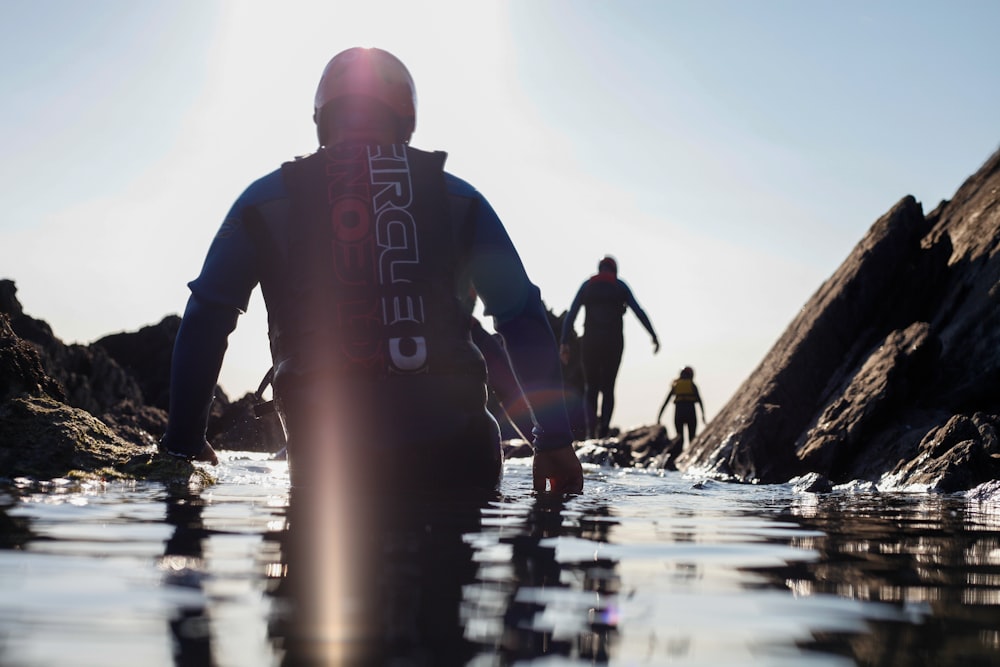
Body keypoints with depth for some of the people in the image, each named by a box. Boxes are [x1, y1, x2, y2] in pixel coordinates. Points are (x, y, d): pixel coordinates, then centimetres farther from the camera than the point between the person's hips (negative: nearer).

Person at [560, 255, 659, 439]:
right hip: (614, 342, 0)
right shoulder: (620, 286, 8)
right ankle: (603, 431, -11)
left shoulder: (587, 286, 9)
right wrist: (654, 336, 1)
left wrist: (564, 342, 0)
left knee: (591, 388, 9)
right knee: (608, 388, 8)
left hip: (590, 341, 0)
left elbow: (571, 314, 2)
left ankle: (591, 427, -16)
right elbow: (639, 312, 0)